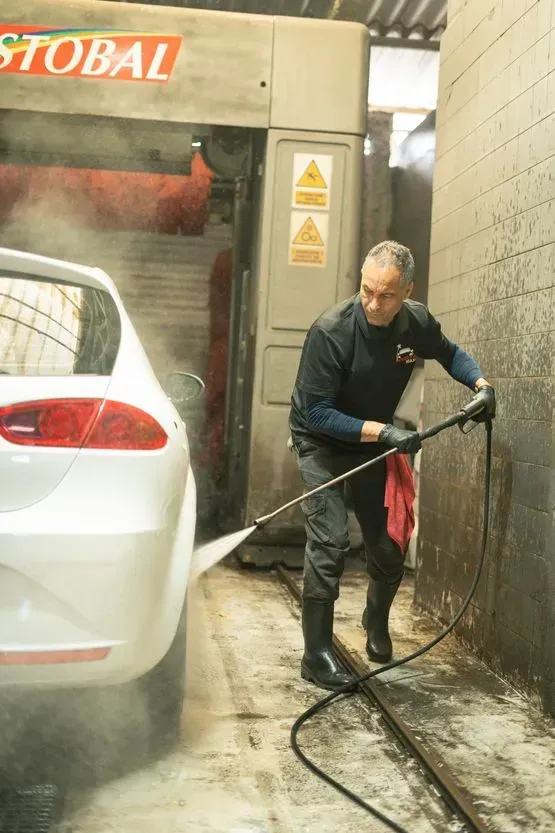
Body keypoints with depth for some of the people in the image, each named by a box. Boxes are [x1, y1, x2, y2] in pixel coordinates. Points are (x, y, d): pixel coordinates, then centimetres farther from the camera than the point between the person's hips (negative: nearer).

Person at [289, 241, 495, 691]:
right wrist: (382, 431, -34)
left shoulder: (417, 322, -14)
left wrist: (480, 382, -11)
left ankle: (377, 623, 39)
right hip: (323, 444, -5)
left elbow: (449, 353, 9)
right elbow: (315, 412, -28)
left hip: (376, 444, 5)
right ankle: (317, 654, -4)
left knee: (390, 545, 10)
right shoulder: (331, 331, -29)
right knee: (330, 542, -17)